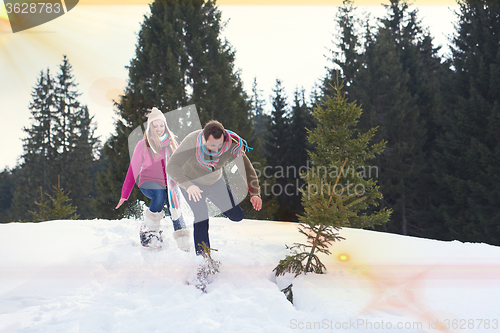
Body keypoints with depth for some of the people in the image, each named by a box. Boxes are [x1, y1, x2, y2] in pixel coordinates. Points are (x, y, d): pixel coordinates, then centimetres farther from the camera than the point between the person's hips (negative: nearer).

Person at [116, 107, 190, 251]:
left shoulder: (171, 142, 6)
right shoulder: (143, 145, -2)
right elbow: (133, 169, 1)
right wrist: (125, 194, -1)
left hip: (170, 183, 3)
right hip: (149, 182, -3)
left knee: (176, 211, -21)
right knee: (159, 194, -36)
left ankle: (184, 246, -19)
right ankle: (148, 230, -22)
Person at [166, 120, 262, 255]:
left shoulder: (232, 145, -29)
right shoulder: (191, 142, -36)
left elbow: (247, 169, -26)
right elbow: (172, 166, -38)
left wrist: (255, 193, -41)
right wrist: (188, 185, -54)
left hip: (215, 181, 3)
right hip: (191, 181, -3)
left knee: (237, 216, 1)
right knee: (201, 219, -17)